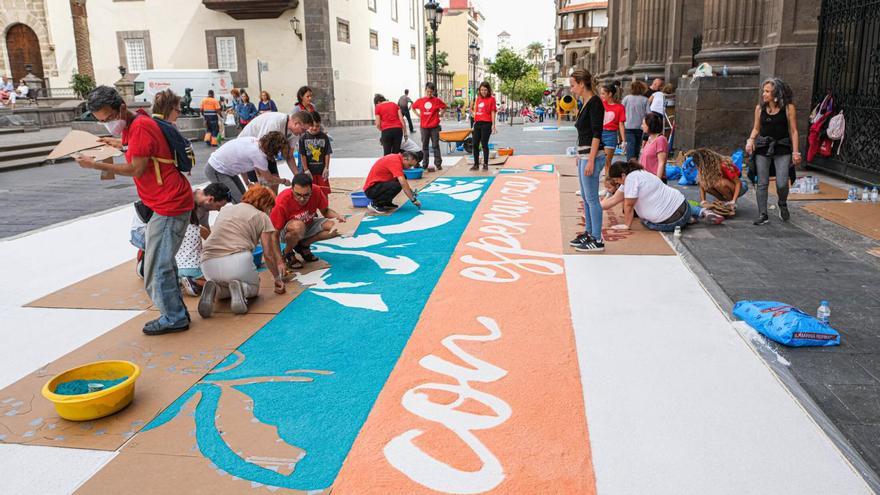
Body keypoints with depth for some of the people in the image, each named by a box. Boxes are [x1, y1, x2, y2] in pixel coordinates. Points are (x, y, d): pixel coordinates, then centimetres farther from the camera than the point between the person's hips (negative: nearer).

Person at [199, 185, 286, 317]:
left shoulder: (225, 210, 26)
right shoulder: (262, 217, 9)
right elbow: (268, 254, 6)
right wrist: (277, 279, 21)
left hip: (208, 263, 4)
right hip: (237, 261, -4)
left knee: (224, 286, 33)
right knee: (253, 287, 25)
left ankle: (214, 290, -3)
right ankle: (241, 288, -10)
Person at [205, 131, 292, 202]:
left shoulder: (254, 141, -5)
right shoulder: (258, 154, -26)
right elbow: (269, 180, -12)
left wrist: (248, 183, 16)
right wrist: (284, 181, 6)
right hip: (215, 171, -9)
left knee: (244, 196, 12)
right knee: (239, 202, -12)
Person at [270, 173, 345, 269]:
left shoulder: (317, 192, -23)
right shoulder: (282, 202, -33)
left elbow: (325, 211, -3)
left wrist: (337, 216, -25)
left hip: (309, 225, 5)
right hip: (286, 232, -5)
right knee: (298, 226, -39)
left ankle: (303, 245, 4)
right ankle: (287, 254, -7)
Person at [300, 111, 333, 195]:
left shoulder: (324, 137, -2)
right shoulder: (304, 137, -5)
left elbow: (327, 154, 0)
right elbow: (303, 155, -5)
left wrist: (326, 168, -5)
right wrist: (306, 170, -8)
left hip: (322, 170, 1)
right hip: (309, 170, -1)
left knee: (324, 192, 7)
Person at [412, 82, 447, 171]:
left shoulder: (437, 100, -2)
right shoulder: (420, 100, 2)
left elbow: (444, 107, 11)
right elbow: (413, 107, 17)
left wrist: (439, 114, 1)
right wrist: (418, 115, 7)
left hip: (434, 127, -2)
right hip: (424, 127, 2)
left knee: (435, 146, 1)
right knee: (424, 146, 8)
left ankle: (438, 164, 7)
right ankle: (424, 165, 14)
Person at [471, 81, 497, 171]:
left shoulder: (491, 99, -3)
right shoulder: (478, 99, 13)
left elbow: (493, 112, -7)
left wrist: (493, 125, -11)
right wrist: (474, 122, 14)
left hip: (486, 123, -6)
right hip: (477, 123, 6)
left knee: (484, 144, -4)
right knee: (475, 144, 7)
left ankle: (485, 164, 6)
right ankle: (476, 164, 16)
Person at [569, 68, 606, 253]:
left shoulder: (595, 102, -13)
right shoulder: (585, 104, 14)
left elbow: (596, 134, -18)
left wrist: (591, 160, -22)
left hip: (592, 155, -10)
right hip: (583, 154, 10)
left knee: (591, 198, -6)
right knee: (585, 197, 15)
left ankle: (597, 240, 1)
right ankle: (589, 233, 25)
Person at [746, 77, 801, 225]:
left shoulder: (788, 108, -4)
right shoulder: (760, 108, 4)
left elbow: (793, 131, -1)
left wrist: (795, 151, -5)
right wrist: (751, 140, -5)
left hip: (782, 148, -2)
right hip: (763, 148, 3)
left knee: (782, 183, -10)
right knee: (762, 183, 1)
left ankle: (783, 205, 23)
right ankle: (763, 215, 9)